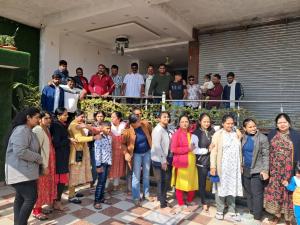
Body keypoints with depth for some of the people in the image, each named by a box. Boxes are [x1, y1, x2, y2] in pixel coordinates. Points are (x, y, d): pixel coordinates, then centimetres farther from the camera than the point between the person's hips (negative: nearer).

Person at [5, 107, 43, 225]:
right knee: (31, 198, -8)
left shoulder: (27, 130, 15)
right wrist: (39, 158, -17)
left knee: (20, 198, 15)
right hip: (21, 172, -10)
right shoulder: (22, 130, -18)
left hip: (23, 170, 10)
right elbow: (20, 151, -27)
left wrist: (37, 158, 8)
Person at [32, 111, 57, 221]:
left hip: (48, 163, 8)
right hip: (43, 164, -8)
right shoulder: (37, 130, -16)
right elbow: (38, 150, -20)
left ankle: (40, 207, 28)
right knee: (40, 187, 2)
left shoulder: (47, 129, 10)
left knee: (45, 186, 15)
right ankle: (36, 211, 16)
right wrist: (44, 166, -19)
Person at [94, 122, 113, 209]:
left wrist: (110, 162, 13)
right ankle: (96, 201, 7)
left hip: (108, 163, 6)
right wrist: (98, 166, -17)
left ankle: (101, 197, 26)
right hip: (102, 163, -6)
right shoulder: (99, 139, -15)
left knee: (104, 181, 13)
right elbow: (97, 153, -17)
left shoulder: (109, 138, 7)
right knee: (100, 182, -2)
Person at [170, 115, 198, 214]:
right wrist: (188, 148, -17)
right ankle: (181, 204, 22)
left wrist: (193, 148, 3)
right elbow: (173, 149, -15)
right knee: (180, 184, 6)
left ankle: (189, 201, 33)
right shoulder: (177, 134, -8)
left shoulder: (191, 133, 9)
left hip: (191, 162, 5)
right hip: (181, 162, -5)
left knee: (192, 183, 10)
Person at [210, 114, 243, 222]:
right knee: (221, 188, 6)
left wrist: (241, 165, 11)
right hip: (222, 167, -3)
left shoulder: (237, 134, 6)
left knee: (232, 188, 10)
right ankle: (219, 210, 22)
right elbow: (213, 151, -6)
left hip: (234, 167, 3)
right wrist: (213, 166, -10)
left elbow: (239, 150, 12)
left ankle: (232, 211, 24)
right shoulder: (218, 134, -4)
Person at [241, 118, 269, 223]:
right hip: (245, 170, 5)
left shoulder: (262, 138, -9)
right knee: (248, 193, 15)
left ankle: (257, 218, 13)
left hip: (257, 170, -5)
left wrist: (265, 170, -15)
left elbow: (265, 155, -10)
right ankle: (251, 212, 31)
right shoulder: (243, 137, 3)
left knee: (257, 194, 0)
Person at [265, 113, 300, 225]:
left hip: (288, 171, -2)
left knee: (287, 192, 7)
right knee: (275, 191, 8)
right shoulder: (272, 134, 3)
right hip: (274, 170, 2)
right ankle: (277, 214, 26)